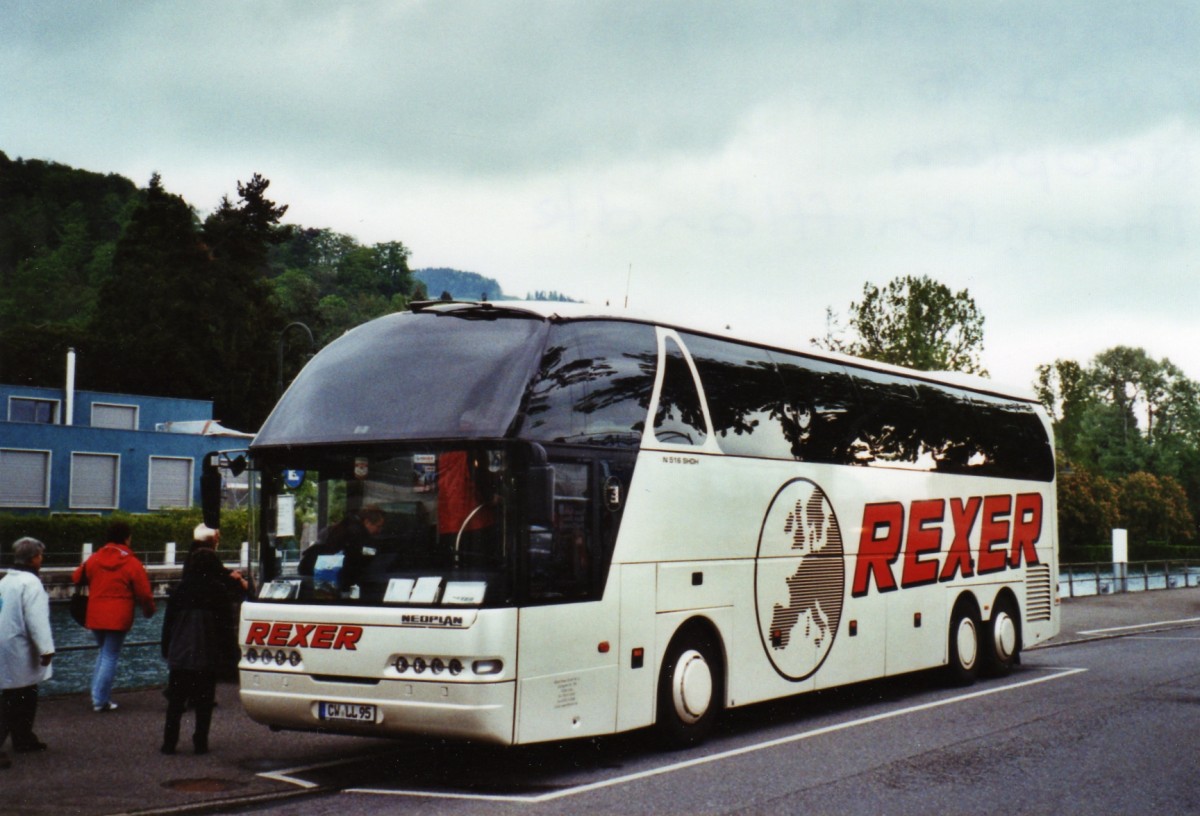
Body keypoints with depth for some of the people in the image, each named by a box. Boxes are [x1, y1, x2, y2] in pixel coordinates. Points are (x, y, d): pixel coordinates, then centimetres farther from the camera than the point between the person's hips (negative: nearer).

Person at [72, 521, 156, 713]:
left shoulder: (94, 559, 3)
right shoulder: (132, 564, -9)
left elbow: (77, 578, 14)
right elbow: (144, 594, -8)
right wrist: (149, 610, 12)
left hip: (95, 616, 5)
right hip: (118, 618, -5)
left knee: (103, 652, 23)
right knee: (110, 657, 3)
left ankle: (97, 695, 19)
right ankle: (101, 701, 3)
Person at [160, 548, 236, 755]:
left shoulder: (181, 590, 2)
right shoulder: (218, 592, -4)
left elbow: (168, 622, 7)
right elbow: (226, 625, -2)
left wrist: (166, 650, 15)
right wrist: (227, 651, 6)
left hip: (179, 654, 2)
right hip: (208, 656, -2)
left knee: (175, 702, 9)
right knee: (204, 703, 6)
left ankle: (169, 743, 7)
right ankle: (200, 743, 3)